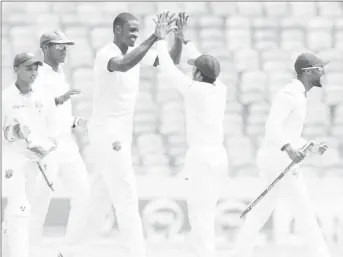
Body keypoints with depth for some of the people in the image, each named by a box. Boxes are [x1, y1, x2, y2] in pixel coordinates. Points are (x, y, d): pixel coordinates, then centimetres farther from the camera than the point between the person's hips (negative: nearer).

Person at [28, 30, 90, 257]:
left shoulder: (61, 75, 17)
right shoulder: (38, 77, -7)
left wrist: (76, 122, 8)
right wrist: (59, 100, -30)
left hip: (68, 148, 7)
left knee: (84, 196, 0)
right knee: (39, 205, -4)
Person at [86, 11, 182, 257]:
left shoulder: (135, 52, 7)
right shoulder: (106, 54, -19)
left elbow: (171, 61, 7)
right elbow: (123, 65, -43)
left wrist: (179, 37, -11)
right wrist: (155, 37, -43)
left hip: (122, 133, 9)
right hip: (107, 132, -9)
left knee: (102, 195, 16)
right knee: (126, 196, -12)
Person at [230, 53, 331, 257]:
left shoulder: (298, 96, 18)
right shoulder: (290, 94, -15)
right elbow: (272, 127, -25)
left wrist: (312, 148, 15)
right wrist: (289, 148, -39)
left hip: (280, 161, 10)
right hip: (278, 162, -10)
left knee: (263, 211, 14)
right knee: (305, 212, -8)